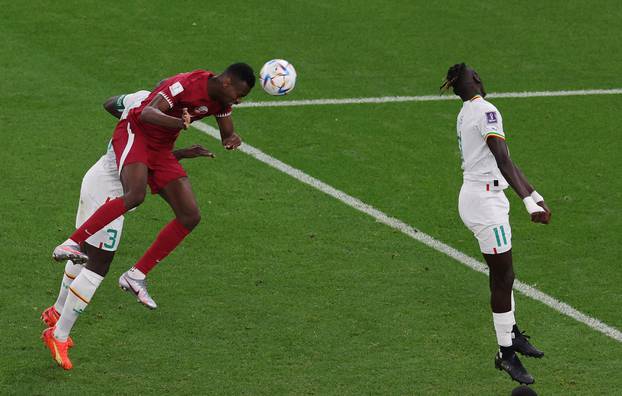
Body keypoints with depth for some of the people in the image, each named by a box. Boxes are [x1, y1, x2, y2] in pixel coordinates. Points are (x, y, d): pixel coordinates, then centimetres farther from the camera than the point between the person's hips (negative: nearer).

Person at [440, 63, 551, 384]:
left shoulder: (466, 113, 15)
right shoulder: (485, 111, -15)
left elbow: (506, 163, 19)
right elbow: (504, 162, -24)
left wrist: (535, 196, 22)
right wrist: (529, 201, -28)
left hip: (474, 197, 10)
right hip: (485, 200, -10)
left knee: (502, 274, 21)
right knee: (503, 277, -3)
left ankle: (512, 334, 35)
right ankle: (506, 352, 4)